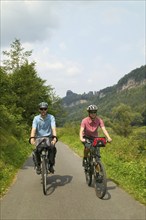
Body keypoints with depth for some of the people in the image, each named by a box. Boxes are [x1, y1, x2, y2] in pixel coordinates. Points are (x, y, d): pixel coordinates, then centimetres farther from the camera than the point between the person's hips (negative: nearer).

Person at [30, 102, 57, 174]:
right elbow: (33, 129, -14)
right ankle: (37, 165, 0)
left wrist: (54, 137, -34)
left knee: (53, 148, -27)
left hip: (48, 137, 0)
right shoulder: (36, 118, -2)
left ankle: (51, 165, -8)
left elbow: (53, 128, -17)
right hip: (39, 138, 0)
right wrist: (32, 138, -31)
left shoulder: (51, 117, -5)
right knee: (36, 150, -23)